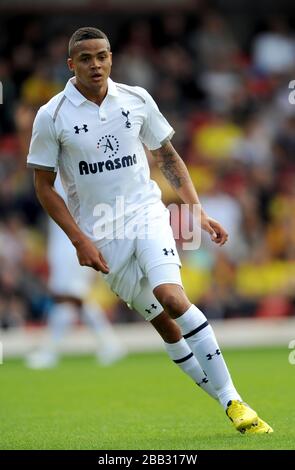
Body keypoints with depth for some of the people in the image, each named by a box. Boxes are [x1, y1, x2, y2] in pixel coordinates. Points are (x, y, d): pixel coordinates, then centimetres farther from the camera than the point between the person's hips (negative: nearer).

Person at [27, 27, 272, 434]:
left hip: (147, 215, 0)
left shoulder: (136, 100, 1)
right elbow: (44, 186, -1)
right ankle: (223, 397, 11)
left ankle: (232, 399, -21)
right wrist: (80, 240, -8)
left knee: (171, 297, -23)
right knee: (160, 321, 0)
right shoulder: (52, 117, -6)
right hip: (102, 235, 0)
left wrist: (198, 212, 4)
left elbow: (168, 157, 12)